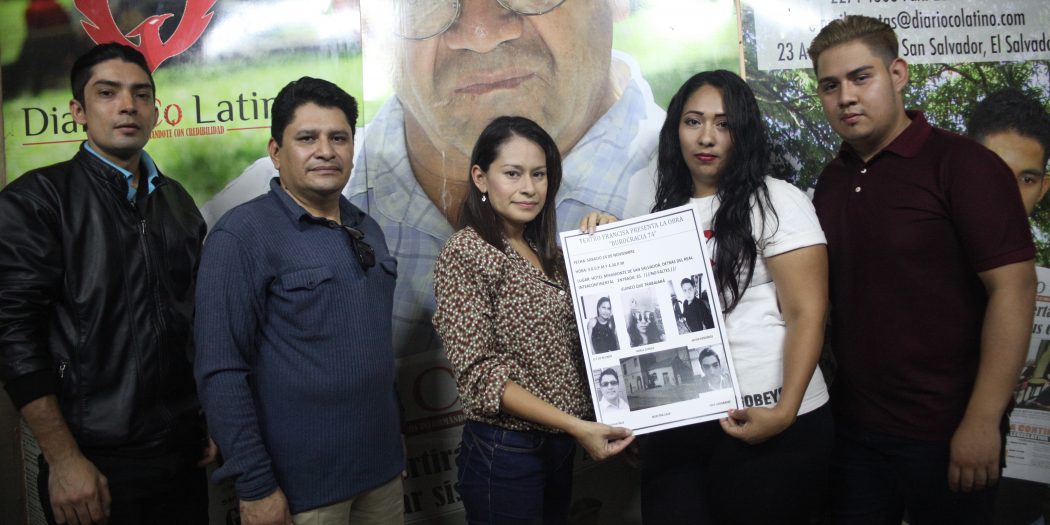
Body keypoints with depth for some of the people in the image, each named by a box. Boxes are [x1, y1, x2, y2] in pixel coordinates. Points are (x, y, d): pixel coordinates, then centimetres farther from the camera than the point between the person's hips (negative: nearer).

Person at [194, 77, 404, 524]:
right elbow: (220, 373, -16)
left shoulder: (367, 230, 7)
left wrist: (394, 439, 16)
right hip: (300, 485, -6)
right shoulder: (242, 236, -13)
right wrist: (254, 485, -17)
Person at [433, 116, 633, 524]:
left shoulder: (547, 252, 9)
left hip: (559, 446, 7)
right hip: (505, 452, -7)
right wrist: (574, 425, -23)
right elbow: (478, 371, -19)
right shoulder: (465, 253, -13)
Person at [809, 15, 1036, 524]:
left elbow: (1013, 288, -15)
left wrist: (982, 421, -18)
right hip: (852, 425, 5)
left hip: (944, 431, -5)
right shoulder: (831, 180, 6)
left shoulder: (962, 164, -12)